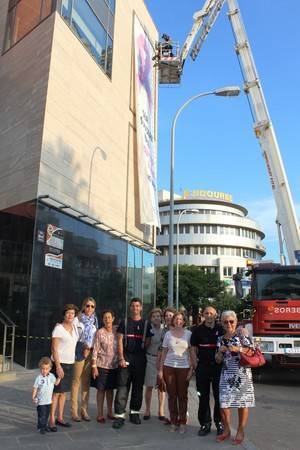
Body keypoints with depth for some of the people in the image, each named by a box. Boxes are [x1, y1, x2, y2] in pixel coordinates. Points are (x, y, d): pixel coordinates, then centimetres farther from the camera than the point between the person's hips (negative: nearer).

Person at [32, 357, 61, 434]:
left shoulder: (51, 376, -3)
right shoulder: (39, 378, -17)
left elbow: (56, 383, 10)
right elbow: (35, 388, -12)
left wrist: (59, 377, -1)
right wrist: (33, 398, -16)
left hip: (49, 400, 5)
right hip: (40, 401, -5)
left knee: (47, 414, 17)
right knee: (41, 415, 2)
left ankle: (45, 425, 33)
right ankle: (41, 427, 18)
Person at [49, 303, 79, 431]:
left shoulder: (74, 327, 8)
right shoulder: (58, 328, -12)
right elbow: (54, 348, -15)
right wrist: (58, 366, -19)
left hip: (70, 363, 7)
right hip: (59, 363, -6)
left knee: (64, 392, 13)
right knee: (56, 392, -3)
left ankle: (60, 418, 23)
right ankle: (52, 421, 6)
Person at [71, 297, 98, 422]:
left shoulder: (94, 320, 12)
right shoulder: (77, 319, -4)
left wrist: (90, 348, 4)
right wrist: (83, 348, -11)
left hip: (91, 352, 5)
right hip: (79, 351, -5)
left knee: (86, 382, 8)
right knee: (76, 381, -3)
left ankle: (84, 409, 16)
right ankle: (74, 410, 6)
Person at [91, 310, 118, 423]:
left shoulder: (117, 331, 0)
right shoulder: (100, 332, -9)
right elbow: (95, 350, -9)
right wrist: (94, 366, -11)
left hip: (114, 365, 3)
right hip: (102, 365, -3)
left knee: (110, 389, 14)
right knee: (101, 389, 5)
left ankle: (110, 412, 28)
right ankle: (100, 414, 18)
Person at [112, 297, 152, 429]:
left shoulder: (146, 324, 8)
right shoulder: (124, 322, 5)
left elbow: (147, 342, 8)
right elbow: (120, 341, 1)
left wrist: (144, 356, -2)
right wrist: (121, 358, -8)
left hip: (140, 359, 2)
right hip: (126, 358, -1)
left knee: (138, 387, 9)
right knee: (122, 387, -5)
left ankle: (134, 413, 22)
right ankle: (119, 415, 0)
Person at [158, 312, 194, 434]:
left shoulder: (188, 334, 0)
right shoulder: (168, 334, 5)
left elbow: (191, 352, 2)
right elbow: (164, 352, 9)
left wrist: (191, 368, -4)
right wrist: (160, 369, 5)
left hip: (184, 367, -1)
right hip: (169, 367, 2)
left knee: (182, 396, 4)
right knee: (172, 395, 7)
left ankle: (182, 423, 17)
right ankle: (173, 422, 19)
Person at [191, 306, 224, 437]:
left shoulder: (221, 329, 1)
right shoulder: (198, 330, 3)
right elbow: (194, 348, 6)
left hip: (219, 366, -1)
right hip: (202, 367, 1)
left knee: (219, 396, 7)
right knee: (203, 396, 7)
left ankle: (219, 422, 22)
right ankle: (205, 423, 19)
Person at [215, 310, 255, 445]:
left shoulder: (242, 335, -2)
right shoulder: (221, 339, 10)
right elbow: (218, 360, 12)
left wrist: (238, 349, -20)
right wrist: (220, 351, -7)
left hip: (242, 374, -3)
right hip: (226, 375, 3)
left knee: (242, 403, 4)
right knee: (223, 404, 0)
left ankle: (240, 432, 22)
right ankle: (226, 430, 21)